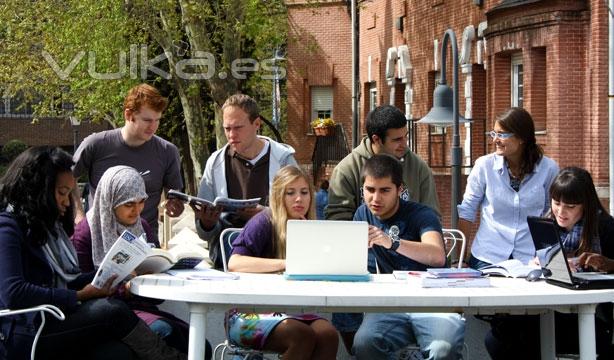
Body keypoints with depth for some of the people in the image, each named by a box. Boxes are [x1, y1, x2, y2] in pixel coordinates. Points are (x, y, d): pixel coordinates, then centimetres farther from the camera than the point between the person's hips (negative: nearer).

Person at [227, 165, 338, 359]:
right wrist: (286, 263, -28)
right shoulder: (265, 222, -7)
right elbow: (234, 263, -23)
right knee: (302, 336, -32)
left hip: (291, 311, 5)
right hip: (250, 312, -5)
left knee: (328, 334, -25)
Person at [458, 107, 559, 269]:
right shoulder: (484, 165, -2)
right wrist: (461, 252, 1)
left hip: (531, 259, 0)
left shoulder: (548, 168, -1)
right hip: (487, 258, 0)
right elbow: (466, 211, 4)